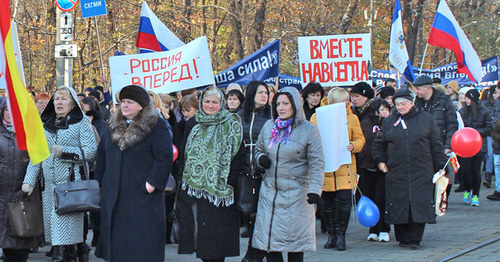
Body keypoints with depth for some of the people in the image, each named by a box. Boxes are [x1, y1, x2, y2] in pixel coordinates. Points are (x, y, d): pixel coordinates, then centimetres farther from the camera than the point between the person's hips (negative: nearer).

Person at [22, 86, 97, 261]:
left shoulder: (81, 123, 1)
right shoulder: (46, 125, 16)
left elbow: (90, 152, -6)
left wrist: (64, 151, -13)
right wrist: (29, 181, 6)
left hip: (71, 183, -5)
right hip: (50, 185, 5)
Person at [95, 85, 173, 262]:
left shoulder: (156, 126, -6)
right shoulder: (114, 126, 13)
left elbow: (165, 157, -11)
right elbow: (102, 154, 21)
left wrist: (153, 182, -17)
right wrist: (101, 181, 13)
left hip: (143, 193, -6)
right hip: (114, 194, 6)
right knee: (116, 237, 8)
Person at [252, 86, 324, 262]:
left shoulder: (309, 130, -4)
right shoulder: (268, 127, 9)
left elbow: (317, 164, -7)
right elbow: (259, 149, 25)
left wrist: (314, 190, -18)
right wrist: (261, 158, 0)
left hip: (296, 193, -4)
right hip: (269, 191, 4)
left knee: (295, 243, -1)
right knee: (269, 242, 1)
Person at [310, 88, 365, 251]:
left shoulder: (352, 118, 9)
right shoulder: (317, 117, 6)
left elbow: (360, 139, 10)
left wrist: (353, 146, -11)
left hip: (345, 167, 0)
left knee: (344, 199, -10)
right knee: (327, 202, 5)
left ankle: (340, 234, 2)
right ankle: (331, 235, 17)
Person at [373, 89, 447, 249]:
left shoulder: (426, 119, 6)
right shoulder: (389, 121, 11)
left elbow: (436, 145, 9)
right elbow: (379, 144, 19)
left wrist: (440, 166, 6)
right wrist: (379, 161, 5)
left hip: (421, 172, -2)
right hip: (396, 173, 2)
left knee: (419, 204, -6)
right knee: (399, 204, 0)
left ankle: (415, 239, -1)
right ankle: (403, 238, 13)